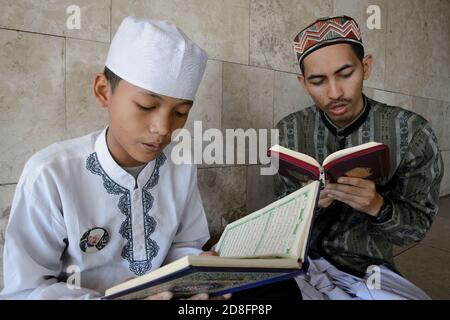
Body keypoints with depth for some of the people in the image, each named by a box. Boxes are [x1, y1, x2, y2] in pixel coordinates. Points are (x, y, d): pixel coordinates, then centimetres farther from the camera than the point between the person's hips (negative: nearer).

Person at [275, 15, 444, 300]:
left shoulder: (411, 131, -11)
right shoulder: (288, 131, -6)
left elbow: (418, 226, -5)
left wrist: (377, 206, -26)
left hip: (367, 266, 1)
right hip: (299, 257, 0)